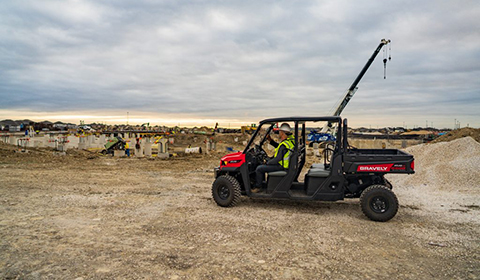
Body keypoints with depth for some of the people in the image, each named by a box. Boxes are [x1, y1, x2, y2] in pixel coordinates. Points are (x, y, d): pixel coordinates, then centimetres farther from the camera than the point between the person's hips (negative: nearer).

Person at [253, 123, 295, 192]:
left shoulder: (284, 145, -27)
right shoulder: (290, 140, 3)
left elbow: (277, 159, -28)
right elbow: (278, 147, 19)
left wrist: (268, 162, -12)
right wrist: (270, 140, 9)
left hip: (280, 167, -10)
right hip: (284, 164, 10)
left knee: (259, 168, -10)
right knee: (262, 165, 21)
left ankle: (258, 187, 2)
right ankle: (262, 182, 27)